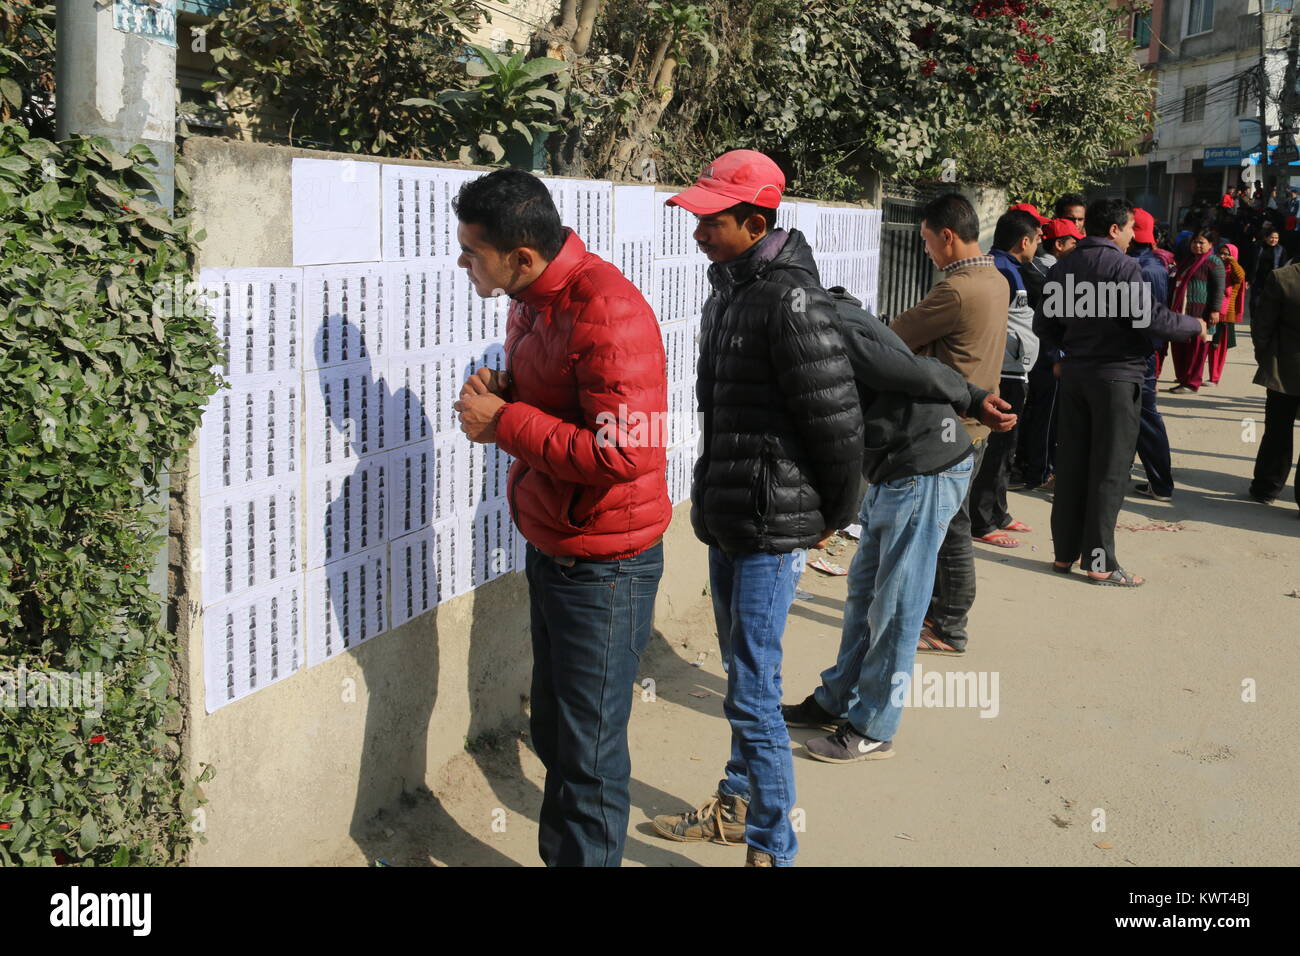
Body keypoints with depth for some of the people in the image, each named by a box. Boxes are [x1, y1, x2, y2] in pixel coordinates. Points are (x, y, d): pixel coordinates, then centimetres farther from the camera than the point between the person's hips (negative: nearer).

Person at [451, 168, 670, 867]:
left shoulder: (603, 310, -24)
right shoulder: (532, 299, 7)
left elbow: (620, 453, -31)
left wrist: (505, 423, -22)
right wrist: (500, 391, 0)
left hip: (603, 566, -10)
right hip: (550, 549, 10)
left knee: (590, 755, 1)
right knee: (553, 732, 21)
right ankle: (557, 850, 38)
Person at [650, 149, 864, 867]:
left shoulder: (791, 301, -20)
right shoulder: (728, 289, 10)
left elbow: (839, 422, -19)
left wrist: (834, 516, -8)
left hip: (772, 527, -9)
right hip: (725, 518, 9)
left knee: (753, 694, -5)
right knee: (741, 671, 22)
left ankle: (774, 850, 8)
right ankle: (736, 805, 39)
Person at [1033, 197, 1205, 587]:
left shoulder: (1063, 267, 8)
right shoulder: (1121, 266, -14)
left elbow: (1043, 324, 10)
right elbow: (1152, 317, -21)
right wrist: (1195, 326, -4)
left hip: (1074, 374, 7)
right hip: (1116, 374, -7)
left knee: (1071, 464, 11)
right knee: (1109, 469, -1)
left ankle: (1064, 551, 16)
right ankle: (1100, 562, 2)